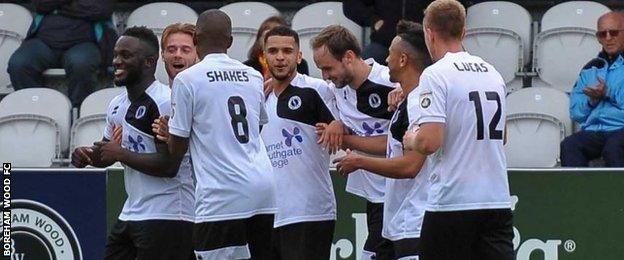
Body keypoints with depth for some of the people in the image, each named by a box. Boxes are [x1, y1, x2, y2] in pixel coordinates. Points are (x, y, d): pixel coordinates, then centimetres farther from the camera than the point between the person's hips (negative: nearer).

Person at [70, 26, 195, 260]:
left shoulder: (164, 102, -16)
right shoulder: (118, 105, 13)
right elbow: (106, 151, 28)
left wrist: (121, 154, -15)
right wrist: (87, 155, 5)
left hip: (165, 217, -10)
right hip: (132, 213, 10)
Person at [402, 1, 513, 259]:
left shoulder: (435, 75, -9)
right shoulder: (492, 73, 13)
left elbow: (430, 142, -17)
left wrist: (411, 140, 3)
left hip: (451, 200, -5)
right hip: (498, 200, 5)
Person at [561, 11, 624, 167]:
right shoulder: (590, 69, 25)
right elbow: (575, 112, 19)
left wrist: (609, 94, -8)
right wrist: (591, 101, -1)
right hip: (593, 130, 5)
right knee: (569, 145, -28)